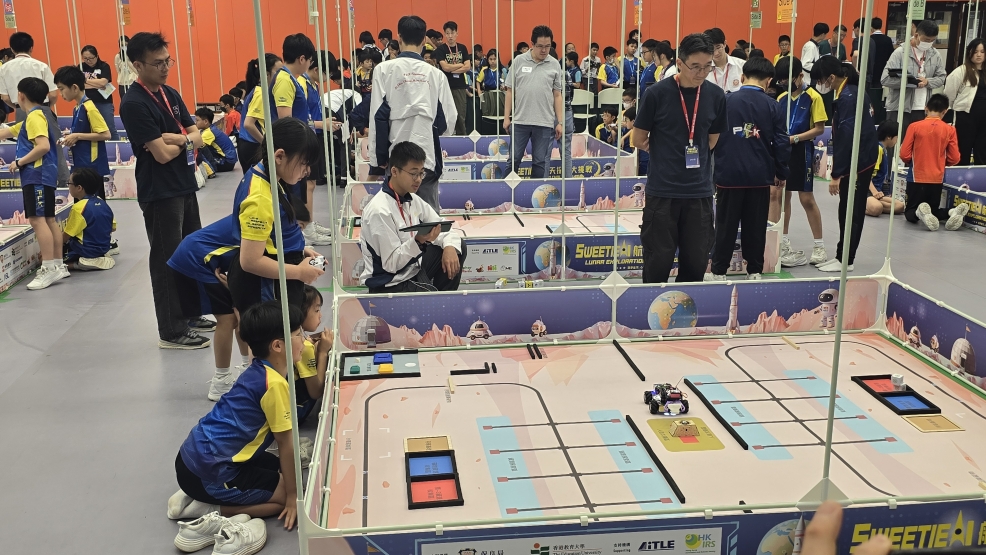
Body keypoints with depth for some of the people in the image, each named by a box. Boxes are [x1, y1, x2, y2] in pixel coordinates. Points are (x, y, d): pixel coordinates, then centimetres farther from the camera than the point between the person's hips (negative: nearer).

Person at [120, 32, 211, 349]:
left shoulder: (171, 94, 9)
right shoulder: (134, 104, -17)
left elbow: (197, 137, 5)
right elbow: (162, 154, -21)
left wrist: (175, 139, -15)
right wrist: (185, 140, -3)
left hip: (185, 187, 9)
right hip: (159, 194, -9)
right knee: (168, 261, -1)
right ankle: (172, 331, 9)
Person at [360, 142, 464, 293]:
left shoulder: (412, 199, 1)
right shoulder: (380, 211, -24)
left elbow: (442, 226, 6)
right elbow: (391, 264, -22)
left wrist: (450, 246, -15)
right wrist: (419, 241, -34)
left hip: (413, 268, 8)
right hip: (390, 285, -8)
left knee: (458, 246, 6)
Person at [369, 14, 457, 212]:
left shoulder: (385, 69, -2)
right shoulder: (435, 73, 2)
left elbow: (379, 116, -6)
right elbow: (448, 119, 4)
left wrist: (379, 156, 1)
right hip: (428, 152, 1)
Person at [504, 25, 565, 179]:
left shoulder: (554, 65, 4)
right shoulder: (519, 61, 3)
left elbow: (557, 96, 6)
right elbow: (510, 91, 6)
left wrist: (560, 122, 1)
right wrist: (506, 117, 1)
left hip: (545, 122, 0)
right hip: (519, 120, 0)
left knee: (540, 161, 6)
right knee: (514, 159, 5)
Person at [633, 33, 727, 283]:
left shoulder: (716, 96, 0)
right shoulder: (657, 93, -9)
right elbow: (638, 140, 0)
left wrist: (692, 154, 5)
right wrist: (667, 155, 5)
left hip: (700, 191, 3)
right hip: (662, 190, -3)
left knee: (696, 262, 8)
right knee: (658, 262, 3)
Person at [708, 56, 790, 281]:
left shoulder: (725, 100, -2)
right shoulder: (772, 105, -1)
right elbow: (781, 142, 0)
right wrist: (781, 173, 12)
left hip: (729, 173, 0)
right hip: (760, 176, 1)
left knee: (725, 226, 7)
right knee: (756, 226, 10)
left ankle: (719, 271, 11)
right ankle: (754, 271, 15)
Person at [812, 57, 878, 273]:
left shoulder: (847, 97, -19)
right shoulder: (854, 89, 10)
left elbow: (845, 139, -22)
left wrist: (836, 174, -20)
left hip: (857, 163, -10)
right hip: (864, 160, 10)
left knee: (849, 212, -2)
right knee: (855, 211, 13)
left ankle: (845, 259, 5)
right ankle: (845, 256, 21)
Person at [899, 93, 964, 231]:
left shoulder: (915, 126, -8)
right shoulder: (950, 130, -2)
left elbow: (904, 155, -7)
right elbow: (954, 159, 0)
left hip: (917, 177, -2)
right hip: (937, 179, 2)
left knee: (910, 211, 11)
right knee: (933, 211, 20)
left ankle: (920, 213, -26)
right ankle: (951, 213, -14)